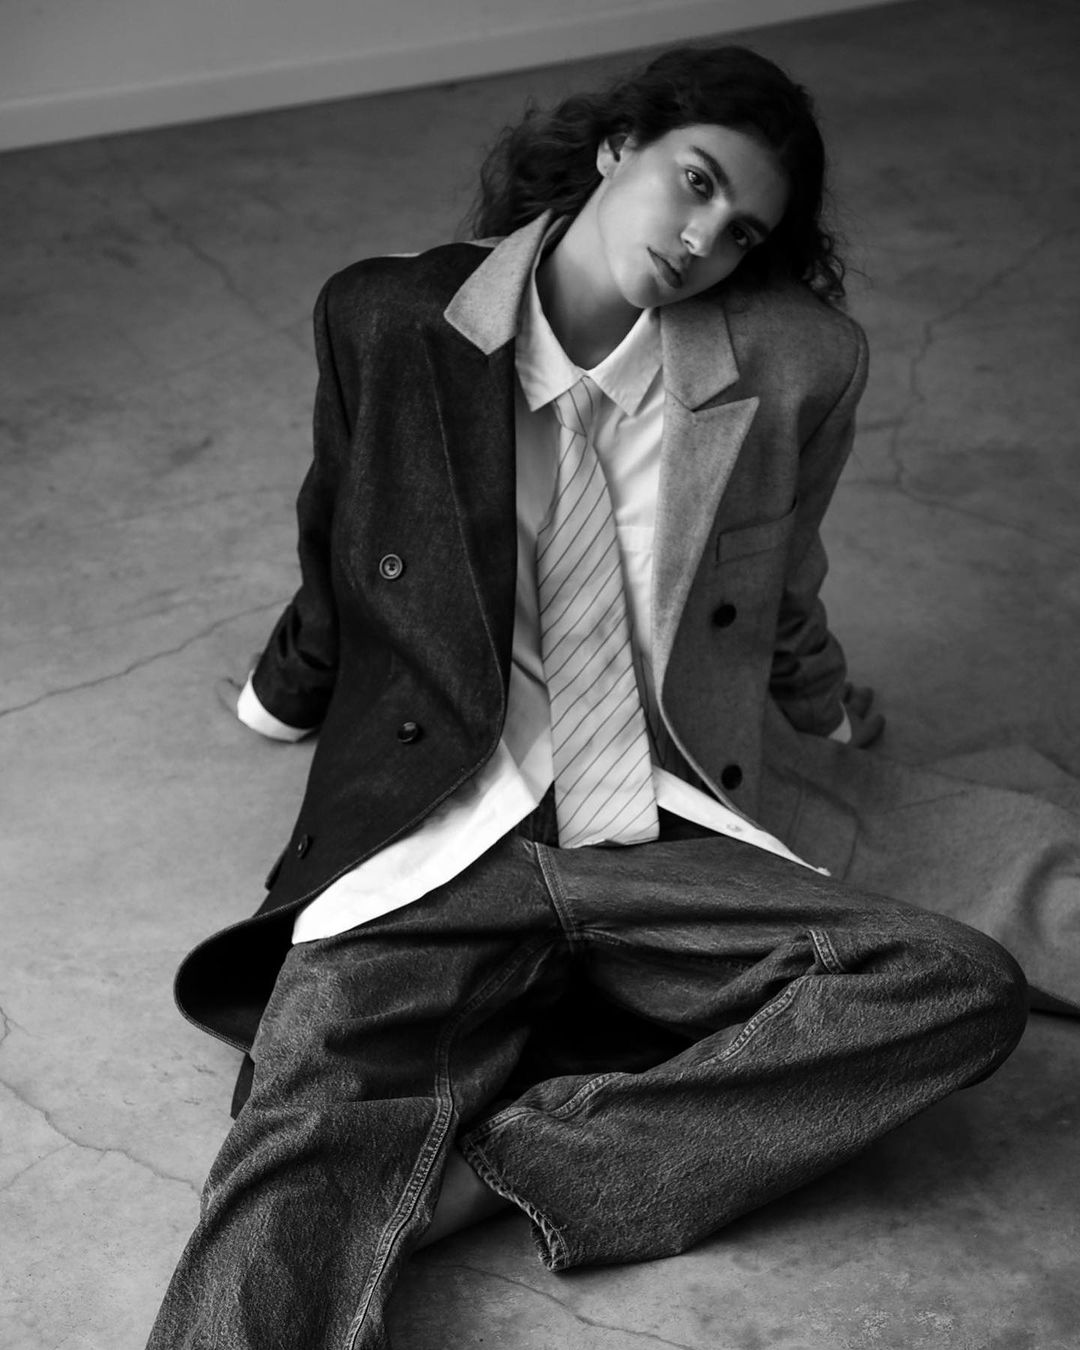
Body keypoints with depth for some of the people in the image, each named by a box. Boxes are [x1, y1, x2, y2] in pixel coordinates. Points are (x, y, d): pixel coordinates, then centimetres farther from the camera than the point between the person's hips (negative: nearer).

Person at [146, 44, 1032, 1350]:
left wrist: (823, 714, 38)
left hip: (665, 847, 1)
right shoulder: (387, 320, 2)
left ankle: (452, 1168, -28)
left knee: (966, 989, -25)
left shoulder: (800, 362, 2)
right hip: (431, 843, -1)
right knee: (289, 1164, -27)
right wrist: (284, 694, 35)